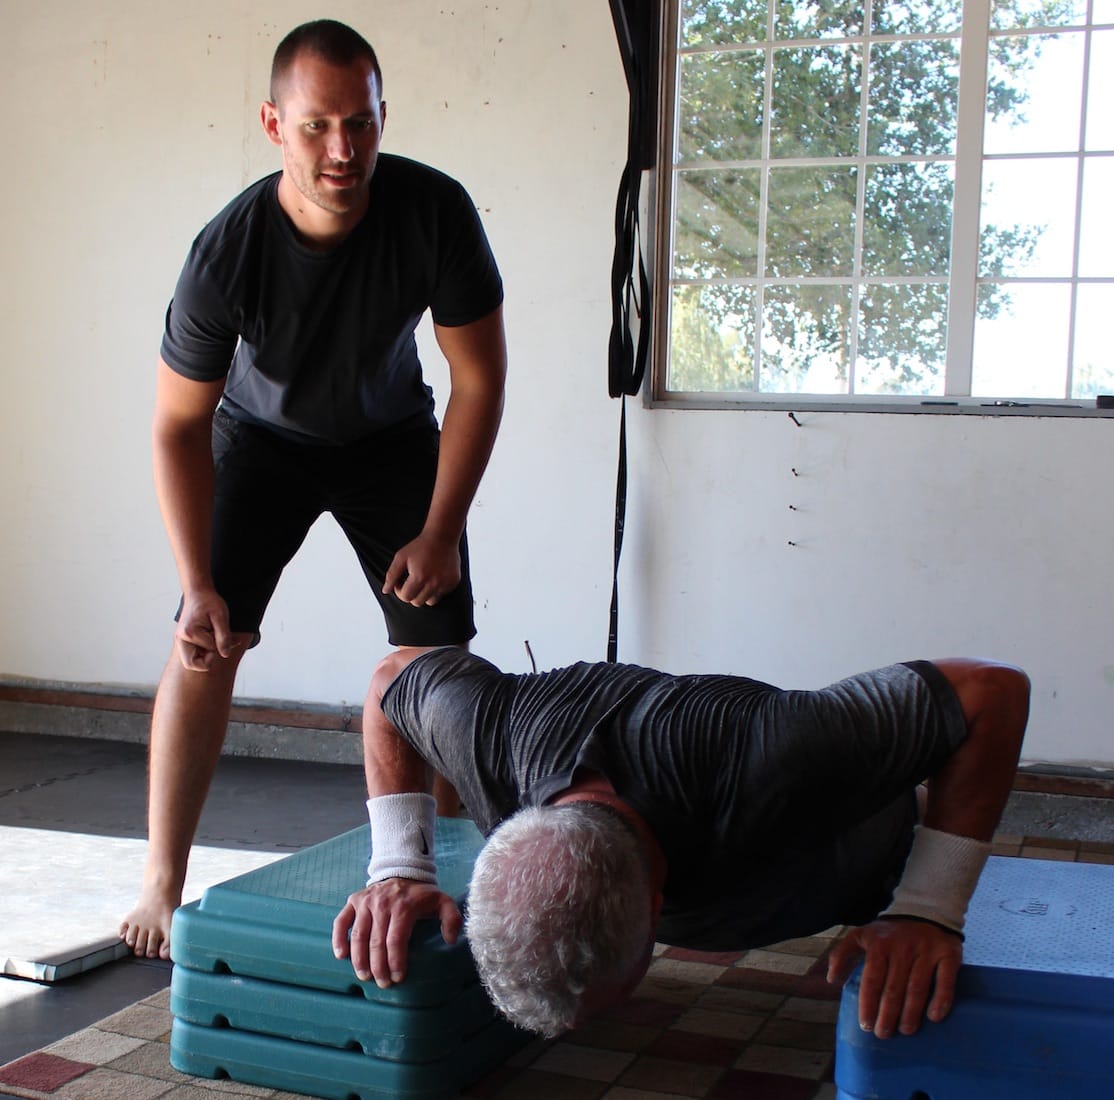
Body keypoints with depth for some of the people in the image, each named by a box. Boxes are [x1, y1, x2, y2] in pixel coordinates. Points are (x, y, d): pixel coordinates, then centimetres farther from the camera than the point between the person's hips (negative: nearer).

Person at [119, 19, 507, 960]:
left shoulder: (434, 211, -28)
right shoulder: (228, 252, -30)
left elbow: (479, 376, -17)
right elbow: (180, 426, -19)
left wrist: (441, 531, -19)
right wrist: (199, 585, -24)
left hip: (392, 433, 1)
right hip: (262, 435, -1)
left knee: (440, 649, -7)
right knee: (205, 645, -13)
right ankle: (162, 886, -2)